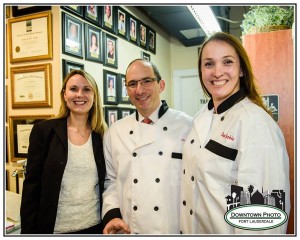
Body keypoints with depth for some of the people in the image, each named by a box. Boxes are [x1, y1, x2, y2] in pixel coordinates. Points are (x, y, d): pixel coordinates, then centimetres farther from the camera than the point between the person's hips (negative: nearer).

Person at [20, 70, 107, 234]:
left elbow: (107, 184, 4)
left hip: (95, 225, 2)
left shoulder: (103, 135, -2)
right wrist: (29, 231, -7)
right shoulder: (43, 130, -7)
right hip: (55, 227, -1)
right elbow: (31, 186, -6)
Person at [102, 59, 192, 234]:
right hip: (129, 230, 3)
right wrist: (112, 214, -6)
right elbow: (111, 180, 6)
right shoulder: (115, 132, 0)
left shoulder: (188, 126, -10)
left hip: (176, 228, -2)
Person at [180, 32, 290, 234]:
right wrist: (185, 228, 11)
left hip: (228, 229, -6)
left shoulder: (256, 122, -23)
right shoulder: (202, 116, 0)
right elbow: (194, 177, 7)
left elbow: (261, 209, -25)